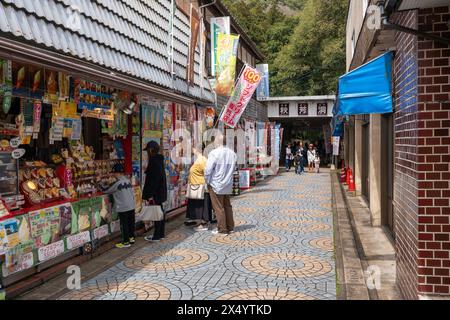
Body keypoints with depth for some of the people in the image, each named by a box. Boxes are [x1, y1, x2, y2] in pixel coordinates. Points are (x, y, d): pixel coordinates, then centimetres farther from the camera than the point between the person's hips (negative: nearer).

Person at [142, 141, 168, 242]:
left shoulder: (153, 161, -18)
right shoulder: (159, 160, 11)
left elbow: (153, 179, -23)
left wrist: (149, 195, -21)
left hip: (156, 192, -10)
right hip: (161, 191, 10)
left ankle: (157, 236, 5)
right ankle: (161, 233, 25)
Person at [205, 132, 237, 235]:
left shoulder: (214, 153, -18)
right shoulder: (232, 153, 1)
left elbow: (208, 170, -18)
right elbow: (233, 169, 7)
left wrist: (207, 181, -3)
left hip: (216, 185, -6)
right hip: (228, 185, 6)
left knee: (218, 208, 4)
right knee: (227, 206, 17)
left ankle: (222, 229, 8)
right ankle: (230, 227, 24)